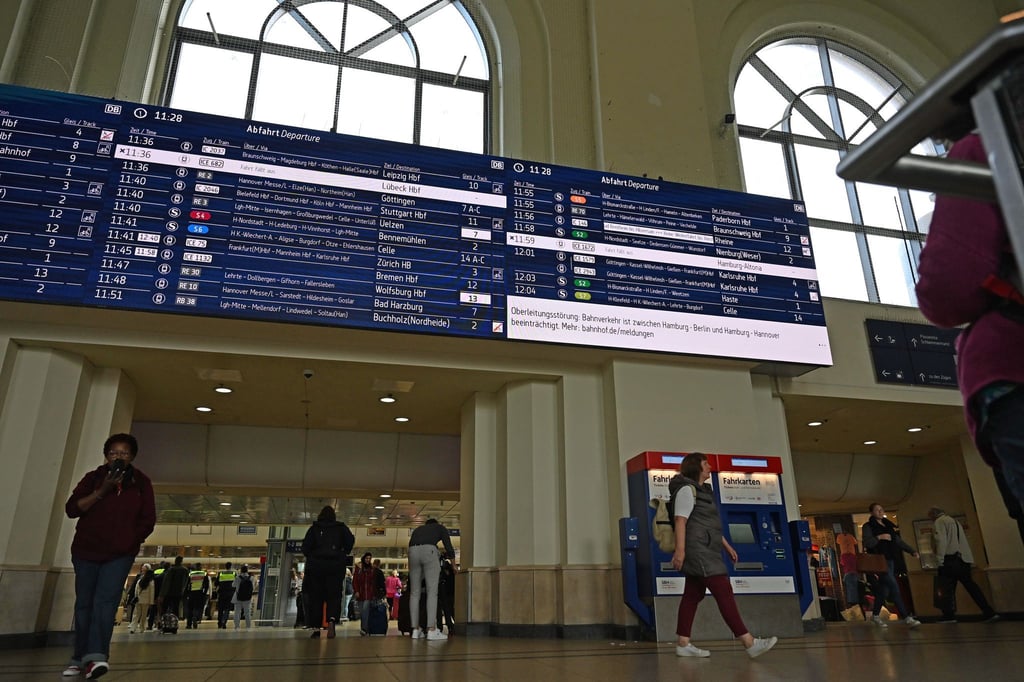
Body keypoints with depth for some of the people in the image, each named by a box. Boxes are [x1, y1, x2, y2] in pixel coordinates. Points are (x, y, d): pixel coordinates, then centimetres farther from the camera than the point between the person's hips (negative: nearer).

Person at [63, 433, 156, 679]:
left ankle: (96, 656, -22)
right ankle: (80, 657, 16)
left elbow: (148, 520, 2)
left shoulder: (141, 483, -1)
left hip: (121, 554, -1)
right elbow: (71, 509, -10)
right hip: (86, 551, 2)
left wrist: (132, 540, -7)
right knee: (84, 603, 6)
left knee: (106, 601, -15)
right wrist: (102, 491, -19)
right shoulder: (94, 478, -1)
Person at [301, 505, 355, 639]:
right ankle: (332, 620, -24)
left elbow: (305, 546, -1)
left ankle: (316, 628, 4)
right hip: (336, 566, 0)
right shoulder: (341, 527, 7)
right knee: (334, 595, 2)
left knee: (315, 597, 8)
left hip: (316, 566, 0)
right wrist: (343, 554, 11)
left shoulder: (314, 528, 5)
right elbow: (350, 540, -3)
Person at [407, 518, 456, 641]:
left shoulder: (418, 529, 38)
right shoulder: (440, 527, 28)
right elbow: (448, 547, 20)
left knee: (414, 593, 9)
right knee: (432, 592, -4)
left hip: (413, 552, 4)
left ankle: (416, 630, 9)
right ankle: (431, 630, -10)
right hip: (429, 551, -4)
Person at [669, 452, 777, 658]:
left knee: (692, 595, 6)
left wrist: (727, 546, 24)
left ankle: (683, 644, 6)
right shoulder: (687, 489, -9)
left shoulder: (702, 490, 23)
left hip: (704, 552, 10)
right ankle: (750, 643, -11)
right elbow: (680, 520, -19)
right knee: (724, 592, -11)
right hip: (698, 550, -10)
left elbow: (712, 525, 26)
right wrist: (680, 549, -26)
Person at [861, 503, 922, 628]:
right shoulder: (868, 526, -1)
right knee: (894, 588, -15)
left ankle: (875, 615, 21)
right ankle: (907, 617, -12)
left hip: (890, 561, 7)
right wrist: (879, 537, -22)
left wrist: (912, 551, 8)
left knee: (884, 589, 8)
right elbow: (866, 543, -12)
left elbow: (898, 541, 18)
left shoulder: (888, 525, 19)